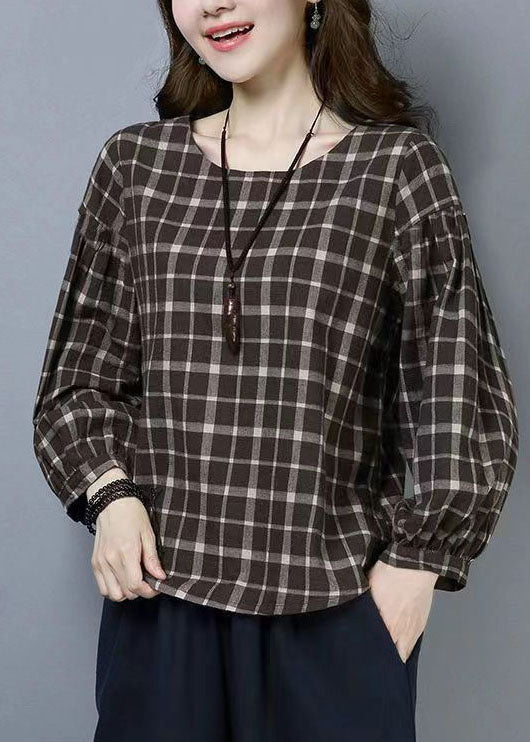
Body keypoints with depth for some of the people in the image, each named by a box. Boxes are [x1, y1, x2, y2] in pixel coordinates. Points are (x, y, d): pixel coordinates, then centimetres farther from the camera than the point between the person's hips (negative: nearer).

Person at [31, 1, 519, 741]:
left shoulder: (399, 166, 0)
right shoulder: (135, 163, 7)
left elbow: (457, 401, 2)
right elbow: (82, 375, 12)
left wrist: (415, 561, -2)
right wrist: (109, 494, -4)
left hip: (336, 616, -2)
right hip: (158, 602, 2)